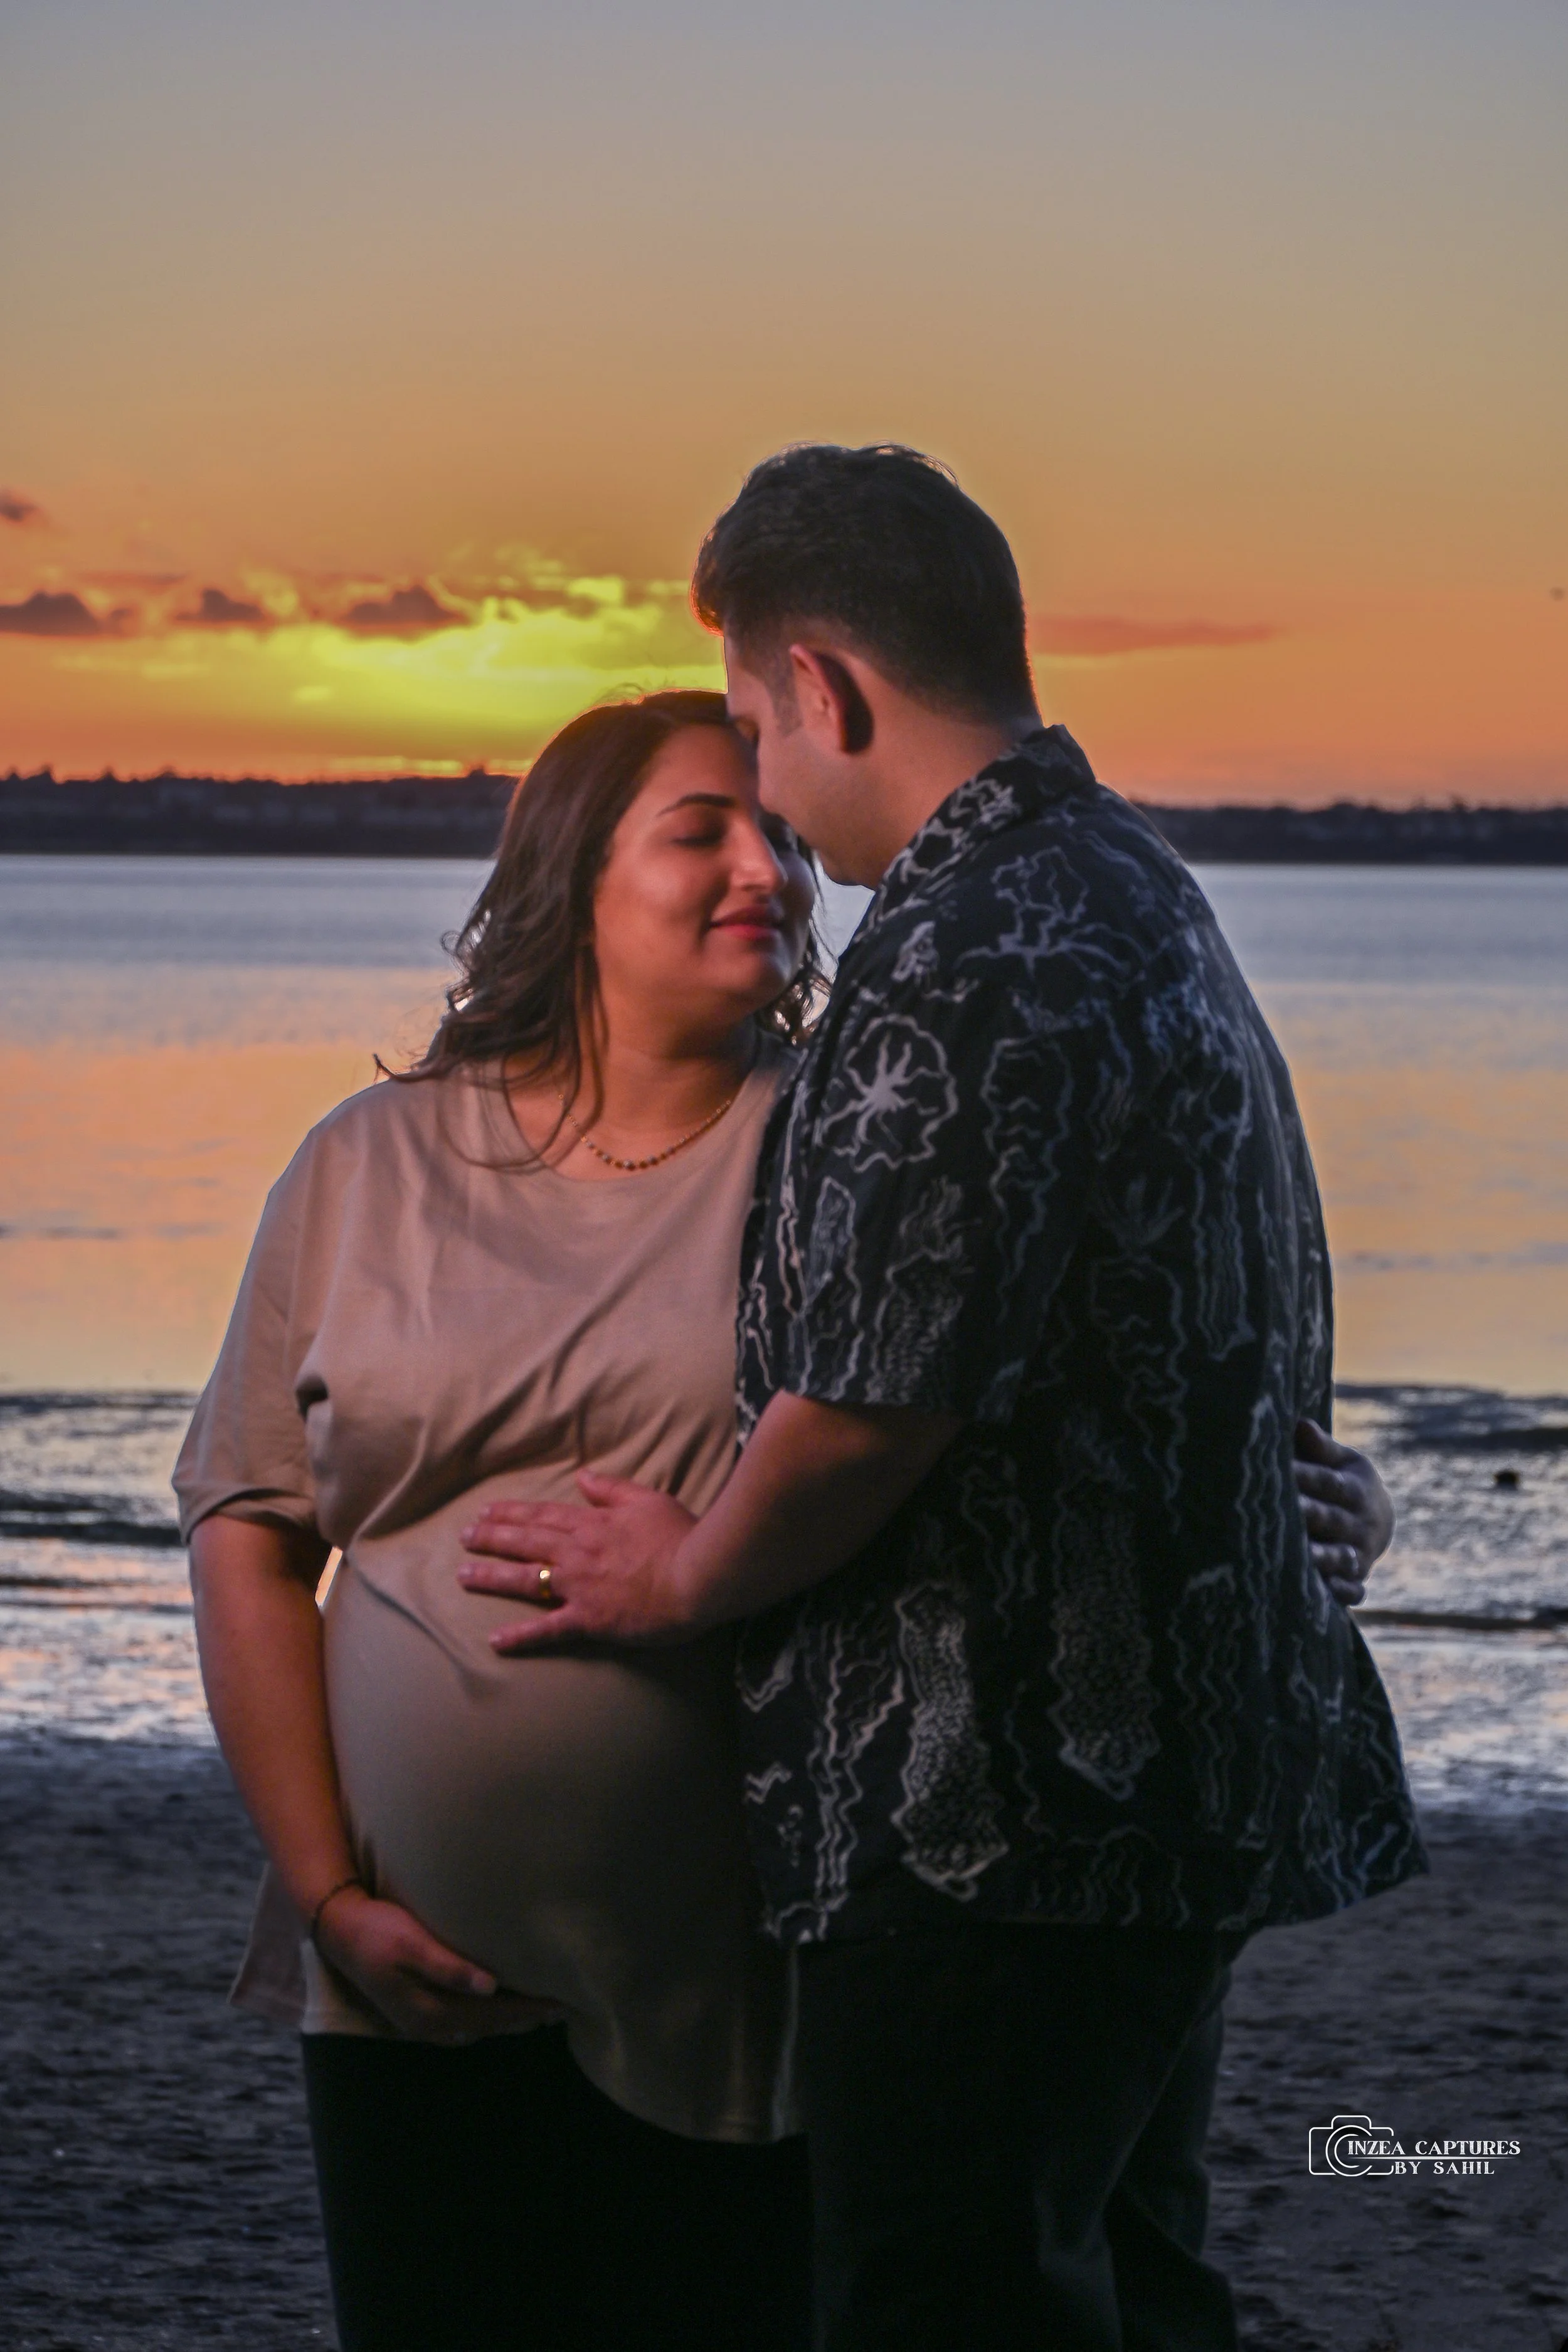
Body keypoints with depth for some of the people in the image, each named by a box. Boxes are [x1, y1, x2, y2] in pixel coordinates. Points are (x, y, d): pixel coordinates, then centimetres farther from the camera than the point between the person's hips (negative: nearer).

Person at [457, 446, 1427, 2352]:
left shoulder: (961, 968, -20)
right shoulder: (1138, 894, 13)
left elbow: (872, 1405, -21)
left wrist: (689, 1576, -4)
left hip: (999, 1814, -10)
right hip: (1182, 1766, 10)